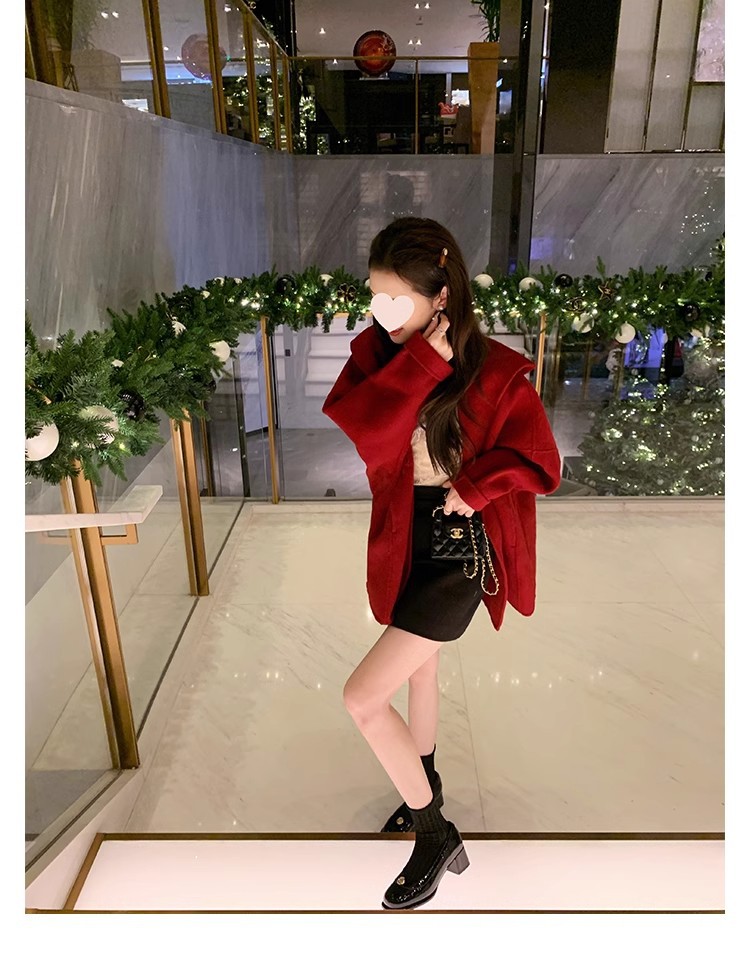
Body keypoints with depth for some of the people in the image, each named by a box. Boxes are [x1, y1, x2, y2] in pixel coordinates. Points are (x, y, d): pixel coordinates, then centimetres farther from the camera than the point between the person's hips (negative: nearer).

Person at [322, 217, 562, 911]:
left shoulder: (496, 371, -16)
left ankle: (436, 838, 16)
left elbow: (540, 463, -14)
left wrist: (472, 489, -23)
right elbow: (358, 431, -22)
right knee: (419, 666, 26)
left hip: (460, 552, -6)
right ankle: (427, 788, 54)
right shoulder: (375, 352, -5)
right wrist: (422, 361, -26)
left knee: (362, 697, -9)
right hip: (406, 543, 6)